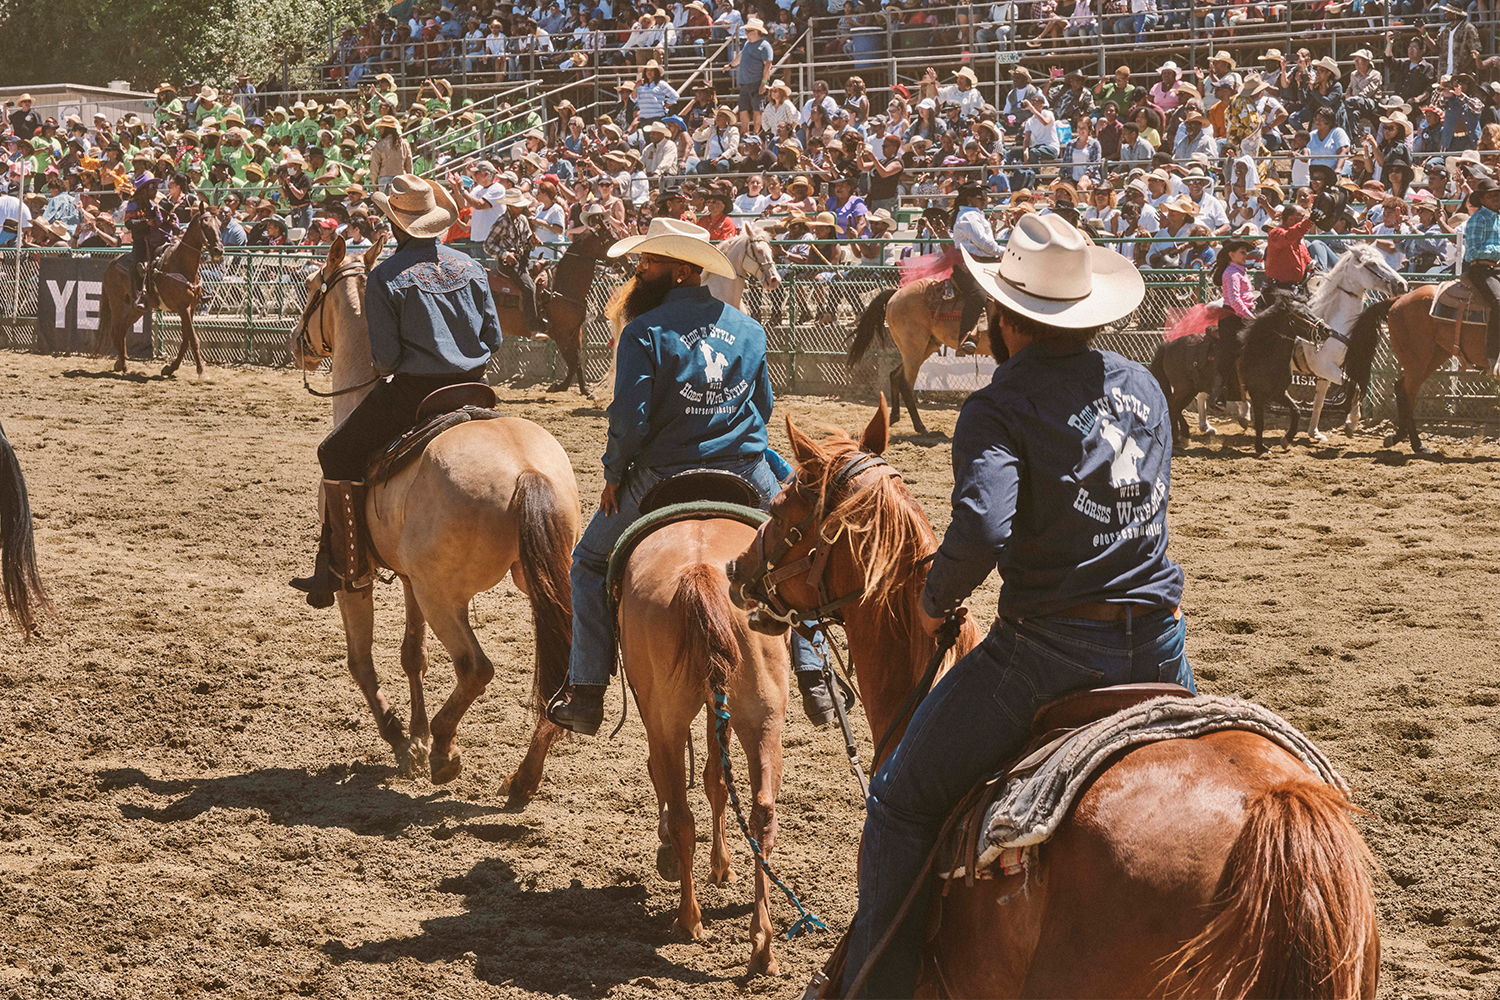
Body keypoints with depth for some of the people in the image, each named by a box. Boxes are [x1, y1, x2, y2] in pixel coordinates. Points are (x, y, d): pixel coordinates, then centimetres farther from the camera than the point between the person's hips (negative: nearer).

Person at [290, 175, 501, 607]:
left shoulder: (386, 276, -8)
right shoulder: (470, 267, 8)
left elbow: (385, 356, -10)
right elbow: (493, 337, 10)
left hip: (414, 392, -6)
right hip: (471, 391, 6)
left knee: (338, 456, 6)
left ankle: (349, 568, 2)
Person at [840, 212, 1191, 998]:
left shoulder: (1001, 408, -10)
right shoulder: (1143, 386, 10)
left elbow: (982, 527, -25)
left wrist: (937, 600, -7)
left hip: (1047, 645, -6)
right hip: (1160, 642, 6)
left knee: (901, 799, 8)